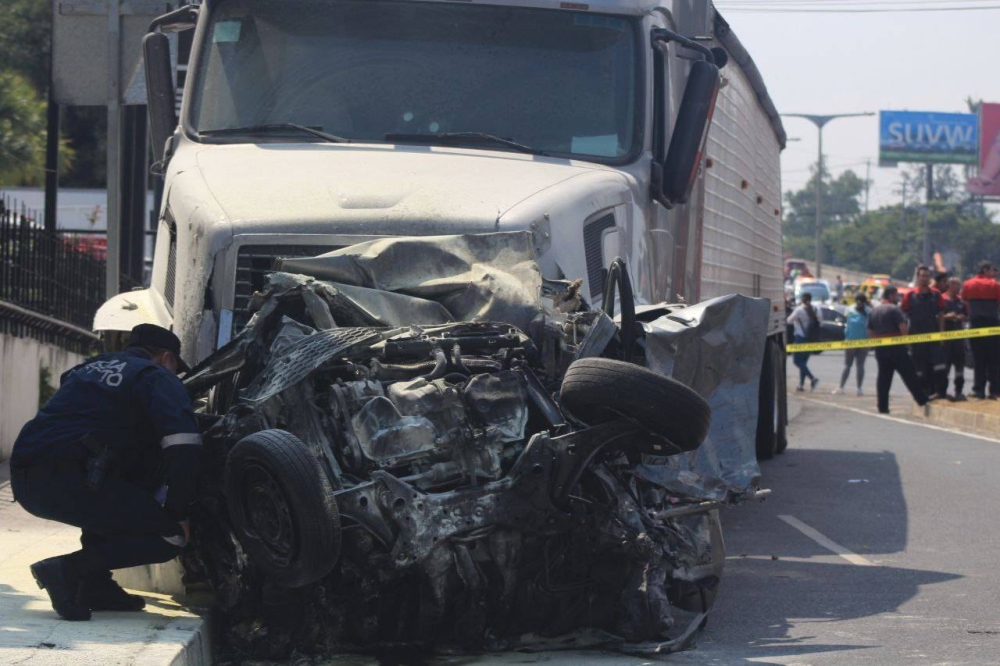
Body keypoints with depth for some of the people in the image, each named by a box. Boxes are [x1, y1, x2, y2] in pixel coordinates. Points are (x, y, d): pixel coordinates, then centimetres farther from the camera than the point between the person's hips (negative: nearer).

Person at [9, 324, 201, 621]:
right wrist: (178, 513, 2)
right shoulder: (157, 377, 8)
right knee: (170, 536, -2)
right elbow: (184, 448, -8)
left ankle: (95, 585, 17)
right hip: (68, 481, -8)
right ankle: (68, 571, -12)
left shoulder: (92, 367, 31)